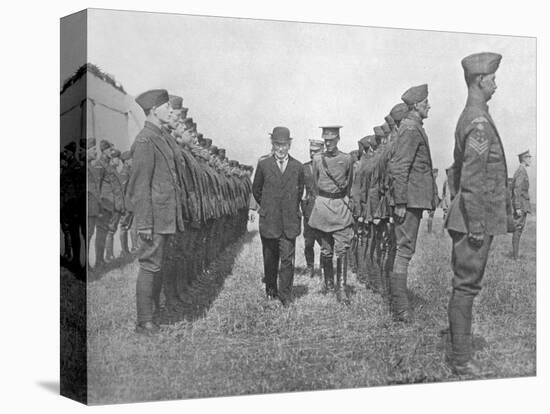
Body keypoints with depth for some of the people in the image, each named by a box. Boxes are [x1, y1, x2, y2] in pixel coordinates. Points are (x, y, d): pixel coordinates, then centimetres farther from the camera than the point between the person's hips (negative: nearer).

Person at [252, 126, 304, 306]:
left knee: (288, 259, -5)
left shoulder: (298, 167, 3)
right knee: (270, 258, 11)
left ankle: (285, 296, 1)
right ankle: (270, 289, 28)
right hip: (269, 220, 0)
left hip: (290, 221, 0)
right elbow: (256, 190, 13)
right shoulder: (263, 165, 1)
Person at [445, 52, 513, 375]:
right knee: (467, 285, -4)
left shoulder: (470, 118, 13)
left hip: (474, 217, 10)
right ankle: (461, 359, 1)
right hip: (477, 218, -10)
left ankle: (460, 345, 26)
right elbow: (471, 179, -22)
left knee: (466, 283, 16)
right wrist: (476, 225, -21)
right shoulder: (479, 123, -18)